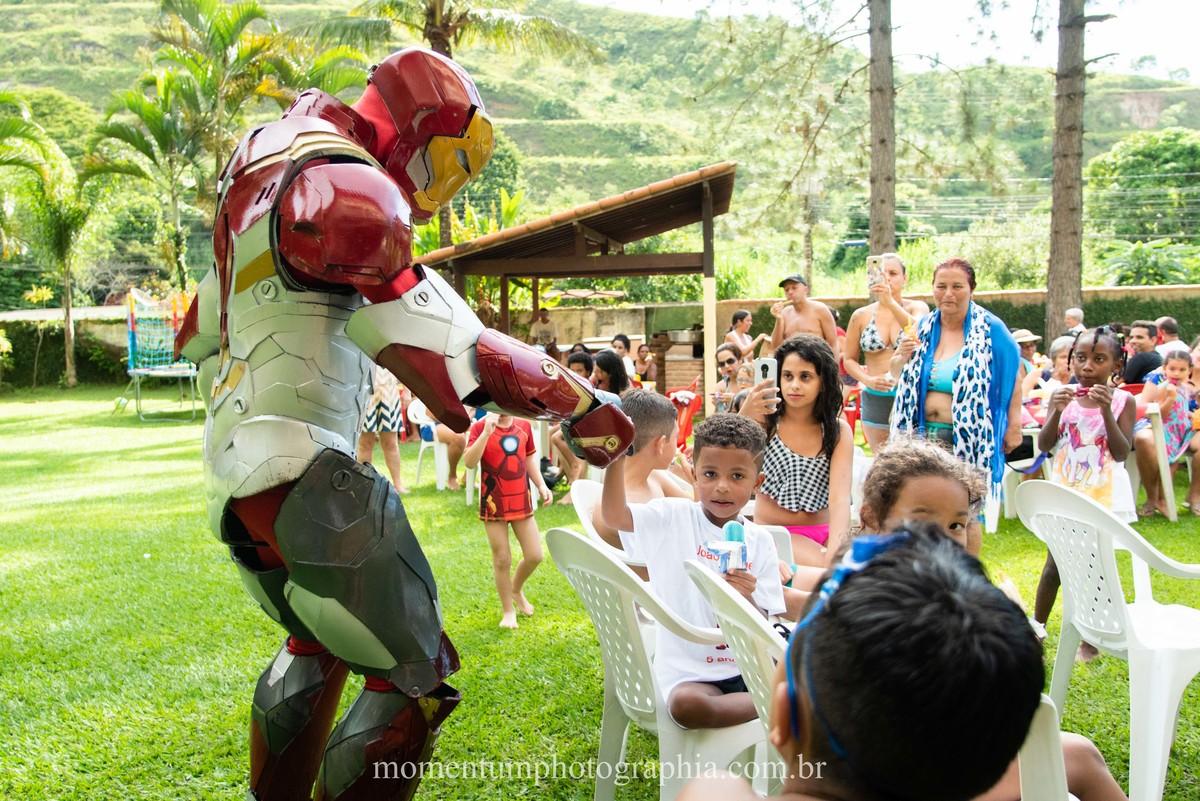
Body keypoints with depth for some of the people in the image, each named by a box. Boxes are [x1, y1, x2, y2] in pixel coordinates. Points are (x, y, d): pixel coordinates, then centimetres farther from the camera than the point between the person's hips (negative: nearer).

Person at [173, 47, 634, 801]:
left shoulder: (273, 152, 17)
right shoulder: (345, 185, -15)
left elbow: (201, 330, 26)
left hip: (234, 470, 11)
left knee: (321, 642, 29)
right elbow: (449, 350, -21)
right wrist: (585, 406, -12)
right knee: (417, 679, -3)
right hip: (303, 474, -11)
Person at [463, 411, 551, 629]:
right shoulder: (480, 427, -10)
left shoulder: (524, 426, 4)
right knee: (502, 561, 4)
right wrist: (486, 433, -30)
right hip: (494, 504, -4)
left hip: (521, 501, 4)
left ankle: (516, 589, 35)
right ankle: (508, 610, 23)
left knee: (534, 556, 4)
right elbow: (469, 462, -22)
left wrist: (541, 485, 7)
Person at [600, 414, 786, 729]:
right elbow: (613, 514, -22)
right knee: (686, 705, -34)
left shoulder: (759, 541, 4)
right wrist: (617, 454, -31)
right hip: (688, 672, -1)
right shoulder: (674, 518, -4)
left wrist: (746, 599, -19)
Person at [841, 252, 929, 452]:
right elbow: (849, 360, 10)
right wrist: (867, 380, -10)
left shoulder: (917, 308, 1)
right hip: (875, 398, 2)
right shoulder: (861, 316, 6)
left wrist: (890, 302, -34)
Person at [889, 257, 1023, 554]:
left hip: (969, 439, -4)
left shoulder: (990, 329, -5)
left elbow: (1013, 377, 0)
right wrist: (902, 356, -7)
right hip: (924, 435, 4)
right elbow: (897, 374, 15)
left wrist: (1014, 425, -4)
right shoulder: (923, 328, 8)